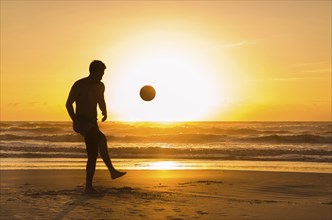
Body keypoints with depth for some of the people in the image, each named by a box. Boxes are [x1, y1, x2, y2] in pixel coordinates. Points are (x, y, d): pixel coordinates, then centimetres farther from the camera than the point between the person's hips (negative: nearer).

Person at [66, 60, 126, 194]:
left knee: (93, 154, 0)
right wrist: (75, 121, -18)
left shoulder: (100, 86, 11)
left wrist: (104, 112, 7)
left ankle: (89, 186, 5)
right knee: (102, 138, -31)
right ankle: (112, 171, -34)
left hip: (92, 123, 7)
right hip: (81, 121, -7)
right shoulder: (79, 85, -8)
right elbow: (68, 104, -6)